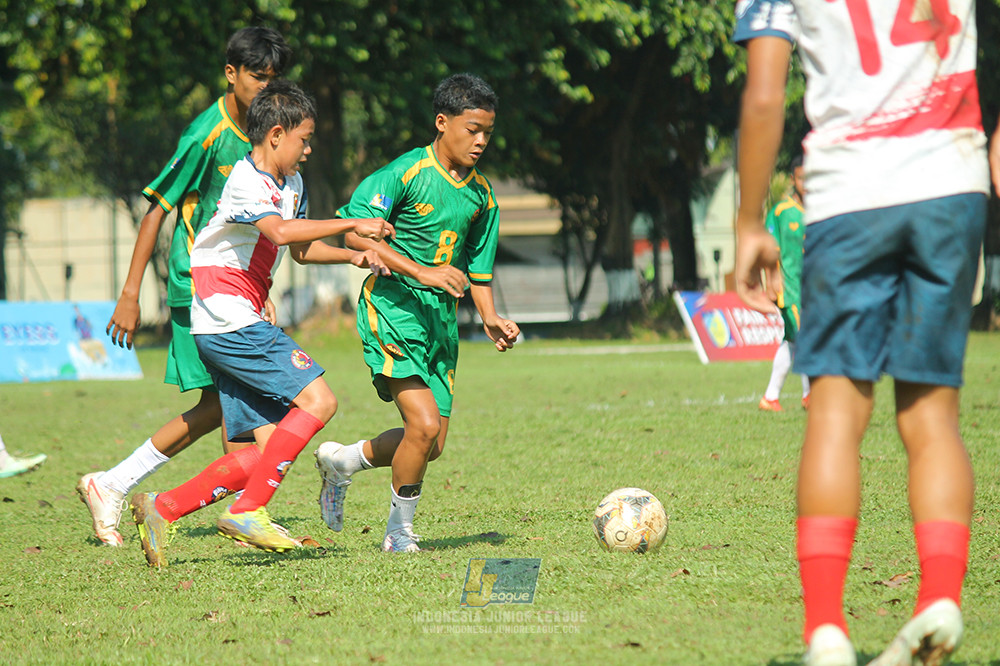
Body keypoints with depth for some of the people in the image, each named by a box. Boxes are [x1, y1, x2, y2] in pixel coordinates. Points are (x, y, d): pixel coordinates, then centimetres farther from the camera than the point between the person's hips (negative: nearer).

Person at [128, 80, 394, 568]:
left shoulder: (292, 185, 17)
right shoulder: (246, 183, -13)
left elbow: (302, 249, 31)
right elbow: (281, 232, -31)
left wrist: (353, 256, 15)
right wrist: (353, 225, -30)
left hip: (242, 324, 10)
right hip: (227, 319, -10)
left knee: (270, 446, 2)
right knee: (317, 401, -17)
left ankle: (163, 508, 3)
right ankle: (247, 511, -16)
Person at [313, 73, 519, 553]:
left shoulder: (481, 193, 11)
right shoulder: (406, 173, -11)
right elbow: (356, 233, -18)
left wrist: (490, 319, 5)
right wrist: (422, 271, -25)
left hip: (441, 316, 7)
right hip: (392, 308, -7)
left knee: (432, 444, 5)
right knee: (424, 426, -19)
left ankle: (341, 461, 30)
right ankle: (400, 533, 1)